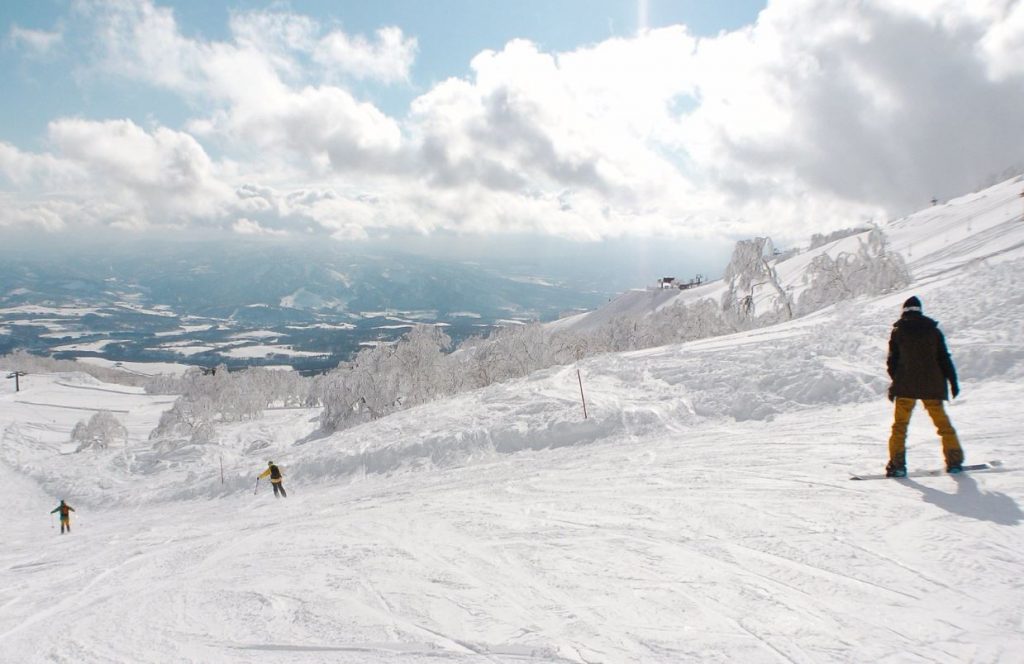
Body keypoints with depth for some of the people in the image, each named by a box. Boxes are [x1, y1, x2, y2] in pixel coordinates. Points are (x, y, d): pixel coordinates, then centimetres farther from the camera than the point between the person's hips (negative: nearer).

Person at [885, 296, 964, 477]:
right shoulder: (933, 329, 5)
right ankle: (954, 461, 12)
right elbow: (944, 357, 4)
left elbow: (893, 360, 1)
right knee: (943, 423, 13)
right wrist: (953, 381, 9)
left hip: (906, 386, -1)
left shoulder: (897, 331, 1)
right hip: (932, 385, 2)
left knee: (900, 425, 3)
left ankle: (897, 464, -5)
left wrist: (894, 383, 10)